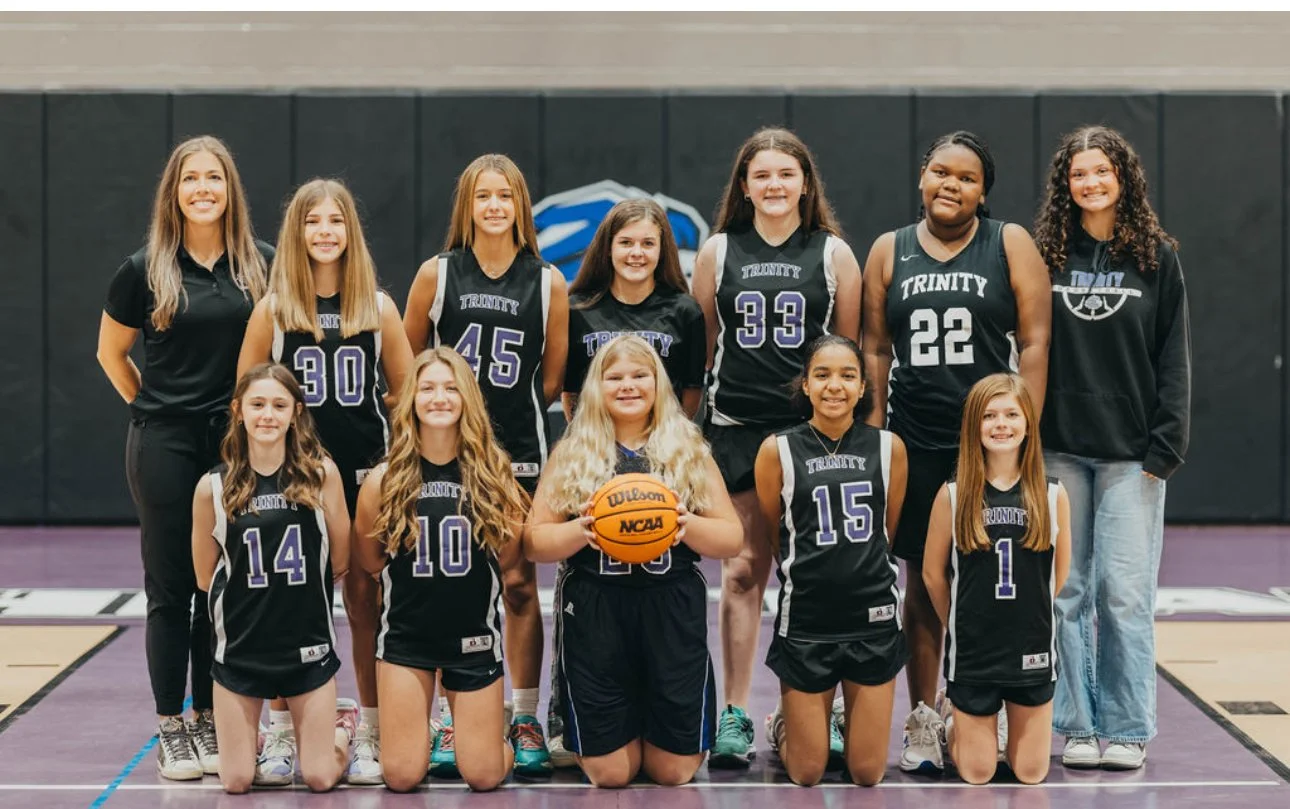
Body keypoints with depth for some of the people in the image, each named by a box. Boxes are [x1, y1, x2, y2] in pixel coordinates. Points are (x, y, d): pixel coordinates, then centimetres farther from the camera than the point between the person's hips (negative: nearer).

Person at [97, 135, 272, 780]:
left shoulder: (260, 265, 1)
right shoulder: (145, 271, -2)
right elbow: (111, 352, 10)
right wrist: (149, 408, 6)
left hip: (237, 442, 2)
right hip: (164, 444, -1)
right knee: (170, 587, 2)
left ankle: (210, 721, 15)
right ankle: (170, 728, 9)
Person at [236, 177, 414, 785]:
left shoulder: (378, 307, 3)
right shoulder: (273, 309, 1)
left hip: (366, 473, 1)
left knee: (365, 599, 4)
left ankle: (370, 734, 12)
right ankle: (281, 735, 11)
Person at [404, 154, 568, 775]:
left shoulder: (548, 283, 3)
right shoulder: (437, 274, 2)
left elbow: (553, 375, 9)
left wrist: (515, 416, 6)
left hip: (519, 450, 0)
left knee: (519, 585, 2)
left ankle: (526, 720, 10)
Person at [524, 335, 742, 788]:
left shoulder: (690, 451, 4)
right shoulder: (571, 454, 3)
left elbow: (732, 539, 3)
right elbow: (534, 543, 2)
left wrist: (689, 526, -18)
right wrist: (580, 531, -18)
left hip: (672, 610, 0)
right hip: (594, 612, 0)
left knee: (674, 772, 6)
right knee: (609, 775, 5)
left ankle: (649, 717, 39)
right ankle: (626, 722, 39)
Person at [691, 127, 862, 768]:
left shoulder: (834, 253, 5)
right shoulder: (718, 252, 8)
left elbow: (850, 350, 8)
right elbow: (700, 345, 12)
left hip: (815, 427, -1)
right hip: (736, 426, 1)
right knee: (743, 571, 1)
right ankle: (735, 715, 7)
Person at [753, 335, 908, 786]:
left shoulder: (888, 448, 0)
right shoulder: (778, 451, -6)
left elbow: (887, 532, 11)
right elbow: (774, 541, 5)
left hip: (874, 621, 2)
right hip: (805, 622, -1)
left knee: (868, 774, 5)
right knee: (807, 775, 6)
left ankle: (850, 726, 37)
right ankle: (783, 727, 37)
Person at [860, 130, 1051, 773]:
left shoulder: (1011, 245, 2)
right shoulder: (889, 253, 9)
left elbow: (1034, 342, -1)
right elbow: (875, 351, 10)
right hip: (915, 446, 2)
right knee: (922, 584, 6)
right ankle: (922, 722, 14)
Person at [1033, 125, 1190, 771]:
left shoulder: (1157, 258, 3)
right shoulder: (1045, 256, 6)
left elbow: (1173, 359, 2)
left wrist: (1164, 447, -6)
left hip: (1130, 452, -2)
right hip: (1059, 449, 2)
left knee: (1124, 591, -3)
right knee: (1067, 590, 3)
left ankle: (1127, 729, 5)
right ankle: (1078, 725, 11)